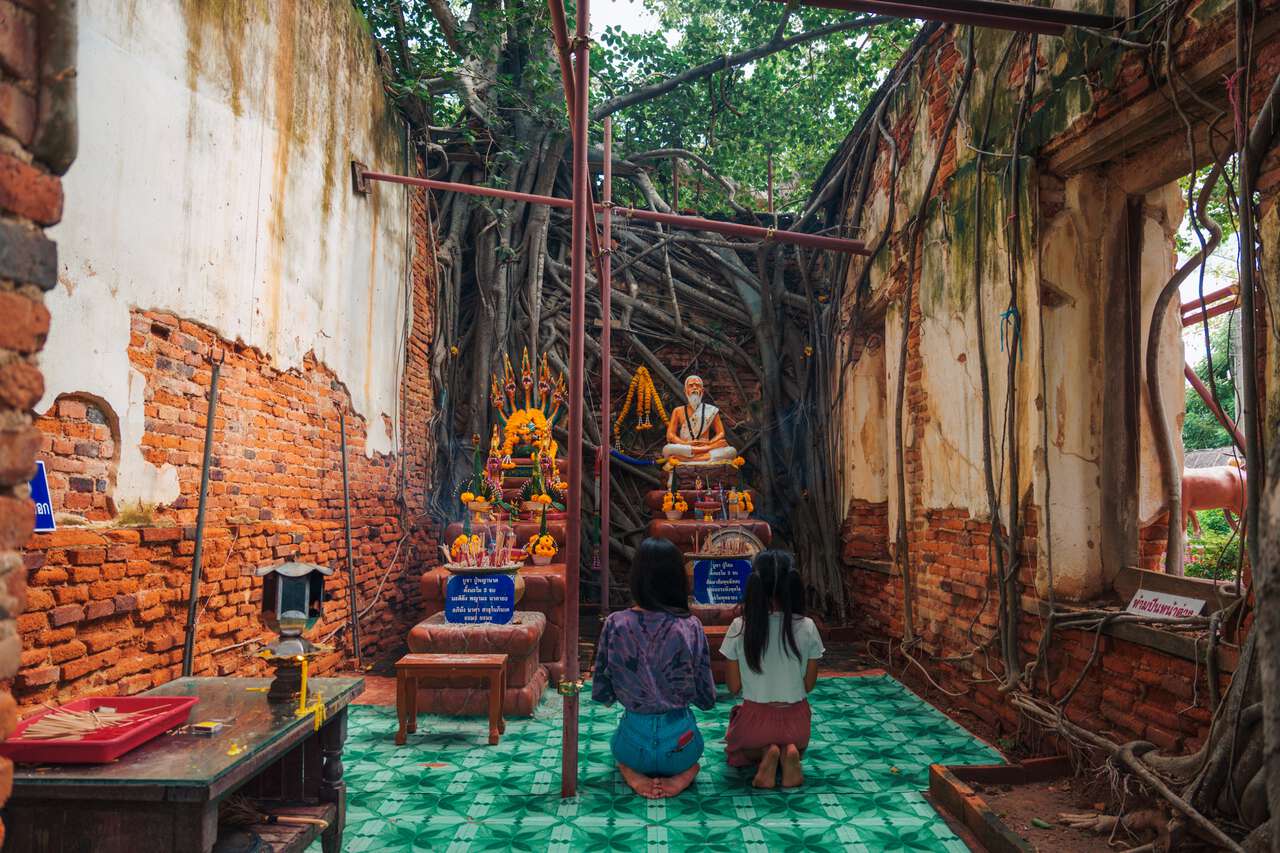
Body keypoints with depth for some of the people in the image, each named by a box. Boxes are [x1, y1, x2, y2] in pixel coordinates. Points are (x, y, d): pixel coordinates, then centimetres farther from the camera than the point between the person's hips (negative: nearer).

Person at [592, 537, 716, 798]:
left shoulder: (615, 624, -13)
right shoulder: (690, 627, -14)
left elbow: (600, 693, -4)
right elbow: (707, 700, -7)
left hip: (633, 746, 0)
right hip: (679, 744, 0)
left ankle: (632, 771, 4)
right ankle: (682, 773, 5)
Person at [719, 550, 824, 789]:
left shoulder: (739, 627, -16)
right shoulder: (807, 627, -13)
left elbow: (733, 686, -6)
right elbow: (808, 685, -2)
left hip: (755, 719, -1)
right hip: (795, 721, 1)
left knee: (736, 750, 33)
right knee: (794, 740, 37)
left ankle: (763, 754, -1)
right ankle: (790, 752, 1)